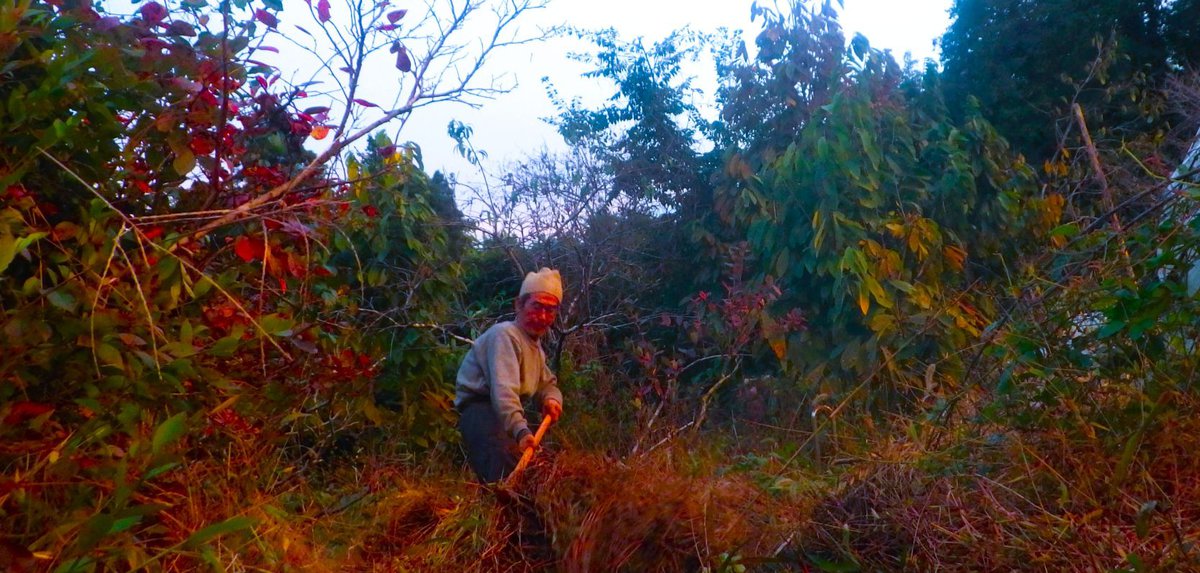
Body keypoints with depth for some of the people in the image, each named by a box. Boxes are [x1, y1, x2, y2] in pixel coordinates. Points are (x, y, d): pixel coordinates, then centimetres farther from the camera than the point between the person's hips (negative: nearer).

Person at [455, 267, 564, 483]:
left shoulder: (536, 345, 16)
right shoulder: (505, 335, -18)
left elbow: (547, 383, 22)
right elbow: (503, 390, -33)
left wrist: (552, 399, -5)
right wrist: (521, 430, -48)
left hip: (505, 412, 10)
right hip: (479, 407, -10)